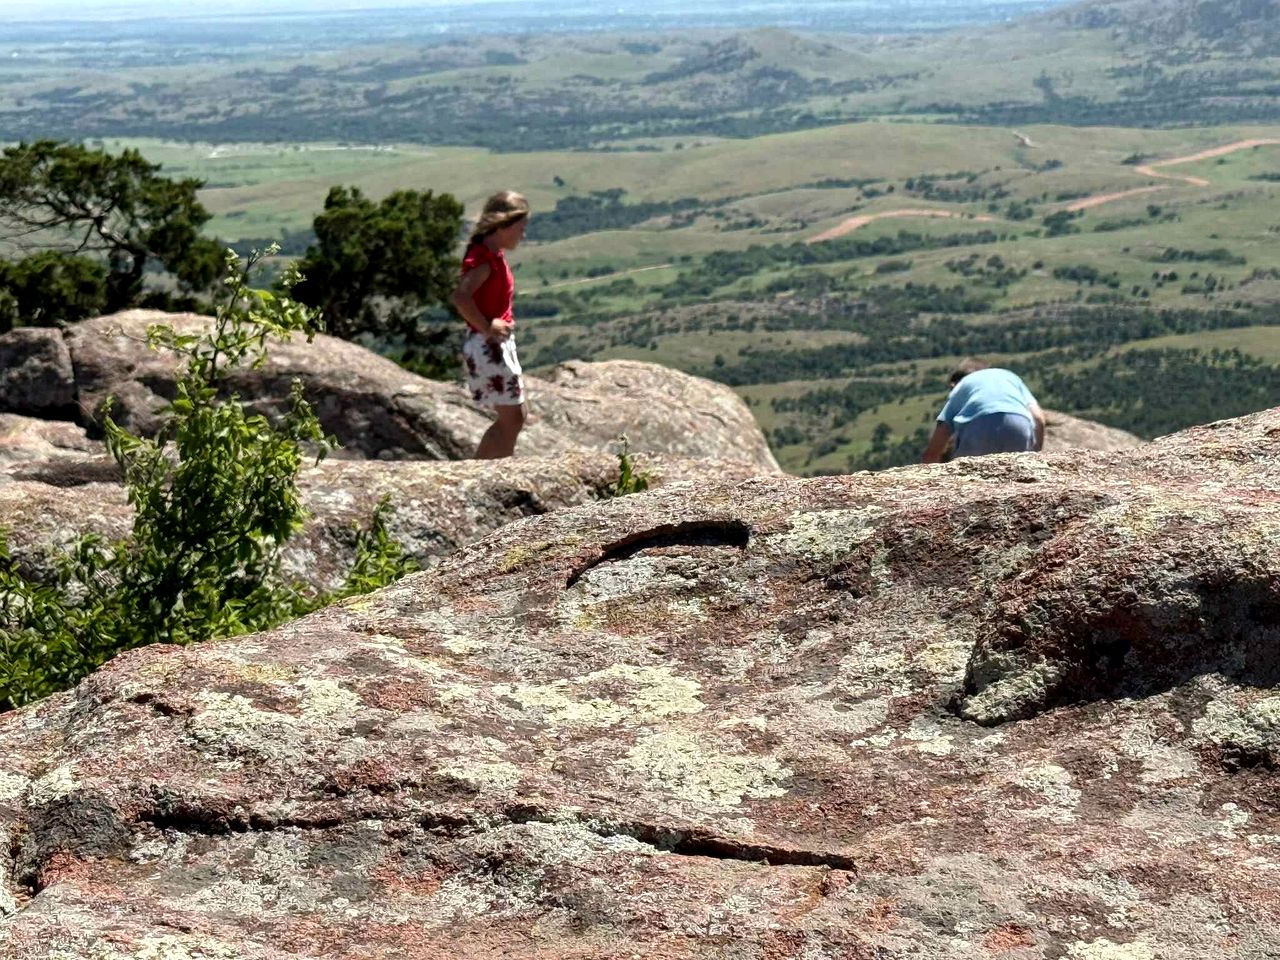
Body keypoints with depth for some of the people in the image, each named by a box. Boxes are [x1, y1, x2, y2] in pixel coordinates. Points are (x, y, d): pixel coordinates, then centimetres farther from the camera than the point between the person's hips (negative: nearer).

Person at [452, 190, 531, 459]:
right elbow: (460, 297, -33)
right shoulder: (484, 259, -19)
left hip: (500, 343, 10)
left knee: (516, 416, 15)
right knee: (512, 419, -4)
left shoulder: (495, 255, 11)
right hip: (487, 346, -10)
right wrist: (486, 328, -25)